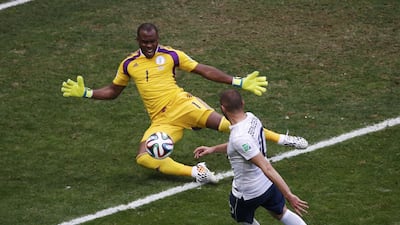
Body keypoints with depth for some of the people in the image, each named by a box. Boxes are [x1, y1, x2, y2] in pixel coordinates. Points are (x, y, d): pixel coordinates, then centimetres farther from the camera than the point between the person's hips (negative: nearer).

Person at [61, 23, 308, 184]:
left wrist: (239, 82, -3)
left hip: (181, 104, -3)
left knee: (218, 121, -27)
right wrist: (85, 93, 7)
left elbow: (204, 70, 2)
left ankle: (282, 139, -24)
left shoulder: (170, 55, 0)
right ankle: (195, 172, -25)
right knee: (144, 158, -23)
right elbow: (112, 91, 22)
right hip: (161, 121, 3)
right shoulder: (129, 64, 7)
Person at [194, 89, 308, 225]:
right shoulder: (251, 117, -8)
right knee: (281, 213, 28)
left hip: (248, 192, -7)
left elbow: (267, 168, -36)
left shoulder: (239, 137, -35)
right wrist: (213, 149, 16)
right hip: (268, 184, 7)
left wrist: (289, 196, -35)